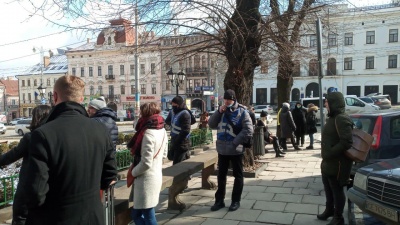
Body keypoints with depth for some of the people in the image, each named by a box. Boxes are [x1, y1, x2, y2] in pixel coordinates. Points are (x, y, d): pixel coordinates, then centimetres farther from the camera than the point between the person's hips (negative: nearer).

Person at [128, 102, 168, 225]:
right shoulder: (162, 130, 6)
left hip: (146, 179, -9)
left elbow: (146, 163, -23)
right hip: (157, 175, 9)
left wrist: (133, 172, -5)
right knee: (136, 214, 18)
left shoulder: (148, 134, -21)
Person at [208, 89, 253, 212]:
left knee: (238, 175, 8)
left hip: (236, 150, -5)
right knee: (221, 175, 12)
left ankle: (236, 201, 20)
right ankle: (219, 200, 23)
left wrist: (235, 143, -17)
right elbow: (211, 125, 3)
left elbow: (248, 131, -15)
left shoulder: (242, 112, -9)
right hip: (222, 149, 5)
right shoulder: (222, 111, 8)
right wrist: (218, 112, -10)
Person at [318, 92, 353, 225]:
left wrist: (330, 153, -24)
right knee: (328, 188, 23)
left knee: (337, 190, 4)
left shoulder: (341, 119, -22)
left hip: (337, 163, -10)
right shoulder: (333, 118, 12)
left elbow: (346, 142, -29)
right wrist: (326, 155, 13)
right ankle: (329, 210, 42)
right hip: (328, 162, 10)